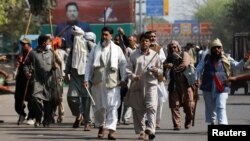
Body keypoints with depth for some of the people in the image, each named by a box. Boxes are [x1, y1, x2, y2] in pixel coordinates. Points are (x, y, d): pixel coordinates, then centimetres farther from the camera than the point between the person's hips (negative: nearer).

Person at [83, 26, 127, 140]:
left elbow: (123, 64, 5)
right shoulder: (95, 49, 11)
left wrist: (123, 79, -3)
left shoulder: (117, 49, 7)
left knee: (112, 105, -11)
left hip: (112, 82, -2)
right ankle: (100, 127, 27)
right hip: (97, 81, 2)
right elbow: (89, 64, 9)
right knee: (98, 105, 9)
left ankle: (112, 129, -15)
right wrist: (86, 79, 1)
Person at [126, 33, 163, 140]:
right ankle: (141, 131, 15)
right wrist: (133, 76, -14)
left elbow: (161, 70, 15)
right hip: (137, 85, 1)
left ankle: (151, 129, -20)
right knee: (138, 109, 4)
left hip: (151, 84, -1)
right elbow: (128, 69, 5)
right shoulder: (134, 55, 8)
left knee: (151, 107, -16)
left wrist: (156, 71, -8)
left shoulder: (154, 55, 10)